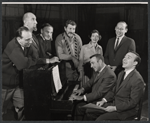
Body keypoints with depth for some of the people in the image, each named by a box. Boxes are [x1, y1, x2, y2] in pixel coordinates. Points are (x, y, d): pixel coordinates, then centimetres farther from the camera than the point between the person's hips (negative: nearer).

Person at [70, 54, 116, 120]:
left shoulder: (109, 75, -24)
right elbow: (90, 82, 14)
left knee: (79, 107, -20)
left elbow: (99, 93, -27)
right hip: (93, 95, 9)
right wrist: (82, 89, -8)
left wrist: (82, 97, -29)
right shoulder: (98, 71, 4)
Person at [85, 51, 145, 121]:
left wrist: (115, 108, -21)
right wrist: (104, 100, 1)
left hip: (125, 110, -8)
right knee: (89, 112, 0)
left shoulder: (137, 80, -20)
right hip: (114, 103, 8)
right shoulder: (121, 74, 9)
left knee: (100, 119, -25)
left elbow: (133, 102, -19)